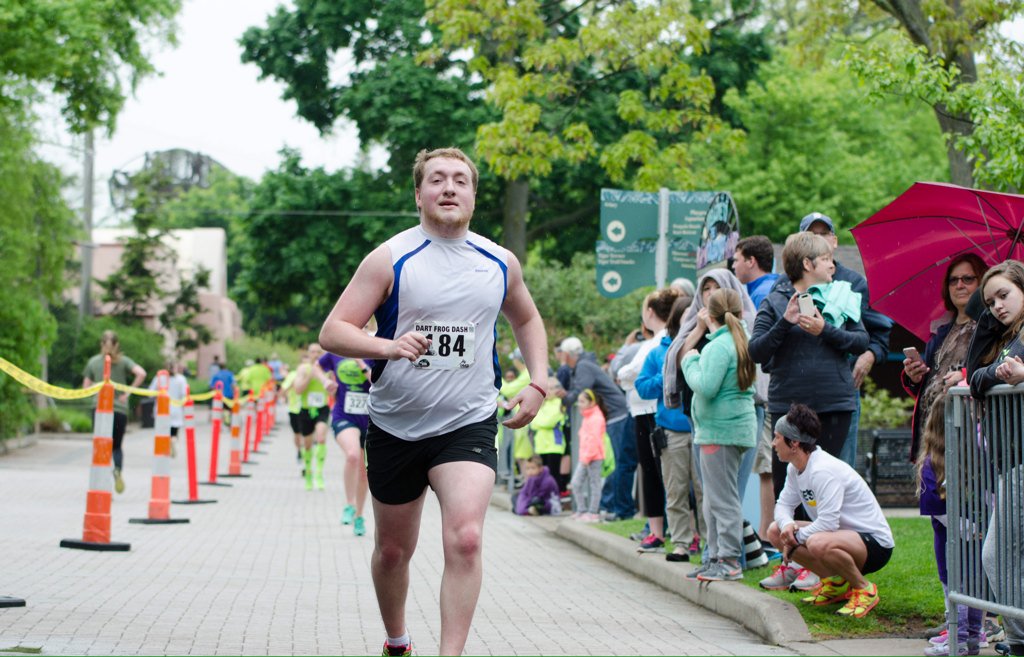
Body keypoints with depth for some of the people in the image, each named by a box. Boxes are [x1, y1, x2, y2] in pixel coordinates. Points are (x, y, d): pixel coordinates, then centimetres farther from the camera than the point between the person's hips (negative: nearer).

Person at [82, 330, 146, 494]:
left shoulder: (93, 362, 5)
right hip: (120, 410, 0)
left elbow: (86, 387, 6)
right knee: (116, 447, 17)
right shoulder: (123, 361, 3)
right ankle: (118, 469, -13)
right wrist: (127, 392, -7)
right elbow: (141, 373, -13)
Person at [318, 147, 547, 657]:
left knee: (465, 537, -22)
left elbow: (526, 319, 23)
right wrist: (388, 347, -30)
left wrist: (538, 382, 9)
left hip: (468, 425, 0)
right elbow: (332, 332, -11)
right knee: (393, 549, 14)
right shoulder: (389, 259, -7)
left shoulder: (500, 264, 3)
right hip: (395, 427, 0)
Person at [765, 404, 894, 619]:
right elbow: (783, 505, 11)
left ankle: (864, 590, -13)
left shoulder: (823, 471, -25)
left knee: (819, 544, -39)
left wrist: (795, 538, -17)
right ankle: (834, 583, 7)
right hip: (844, 534, 10)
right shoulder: (795, 469, 4)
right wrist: (787, 525, -13)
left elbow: (828, 523, -31)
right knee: (775, 531, 1)